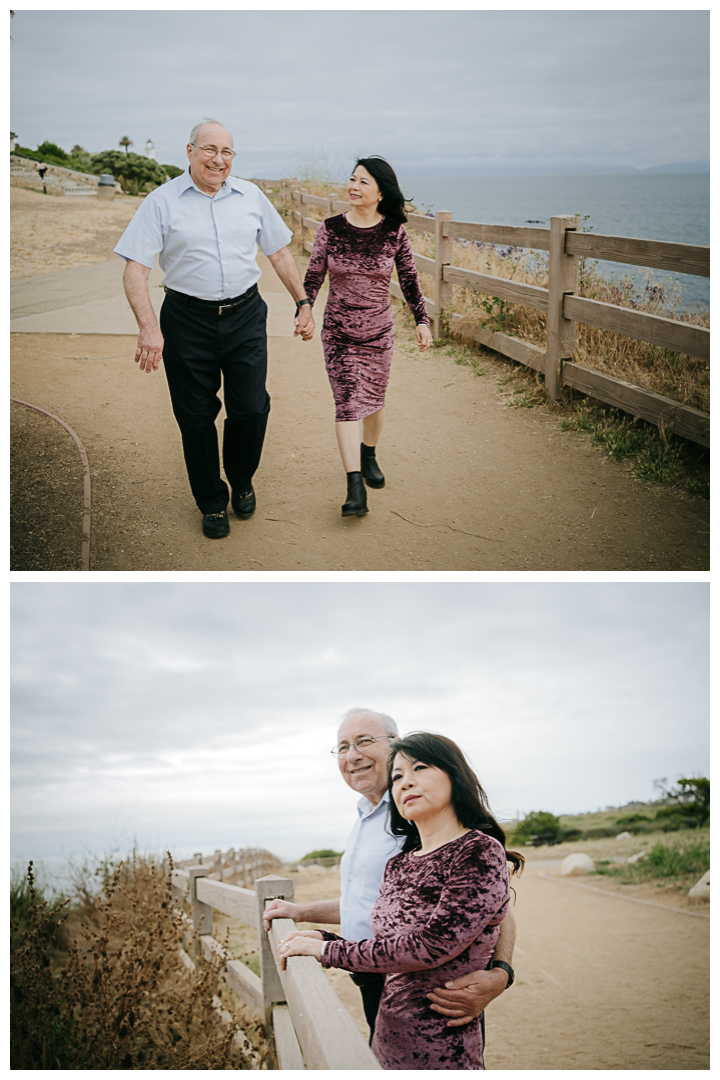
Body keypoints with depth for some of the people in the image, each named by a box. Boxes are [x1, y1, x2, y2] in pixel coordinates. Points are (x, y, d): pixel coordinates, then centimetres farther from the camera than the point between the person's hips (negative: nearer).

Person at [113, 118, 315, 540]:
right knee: (196, 416, 4)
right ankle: (212, 502, 23)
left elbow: (280, 253, 16)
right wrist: (149, 327, -24)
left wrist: (303, 303, 11)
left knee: (251, 408, -2)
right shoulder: (162, 201, -4)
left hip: (245, 316, 2)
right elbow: (135, 269, -10)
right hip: (188, 320, -2)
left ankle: (242, 480, 28)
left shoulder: (251, 196, 7)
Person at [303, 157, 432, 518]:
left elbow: (409, 279, 4)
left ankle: (368, 456, 42)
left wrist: (422, 320, 1)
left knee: (374, 397, 14)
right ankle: (355, 489, -13)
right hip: (338, 332, -1)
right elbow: (313, 276, 1)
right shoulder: (330, 228, -6)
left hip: (379, 331, 1)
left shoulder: (394, 231, -5)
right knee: (348, 402, -9)